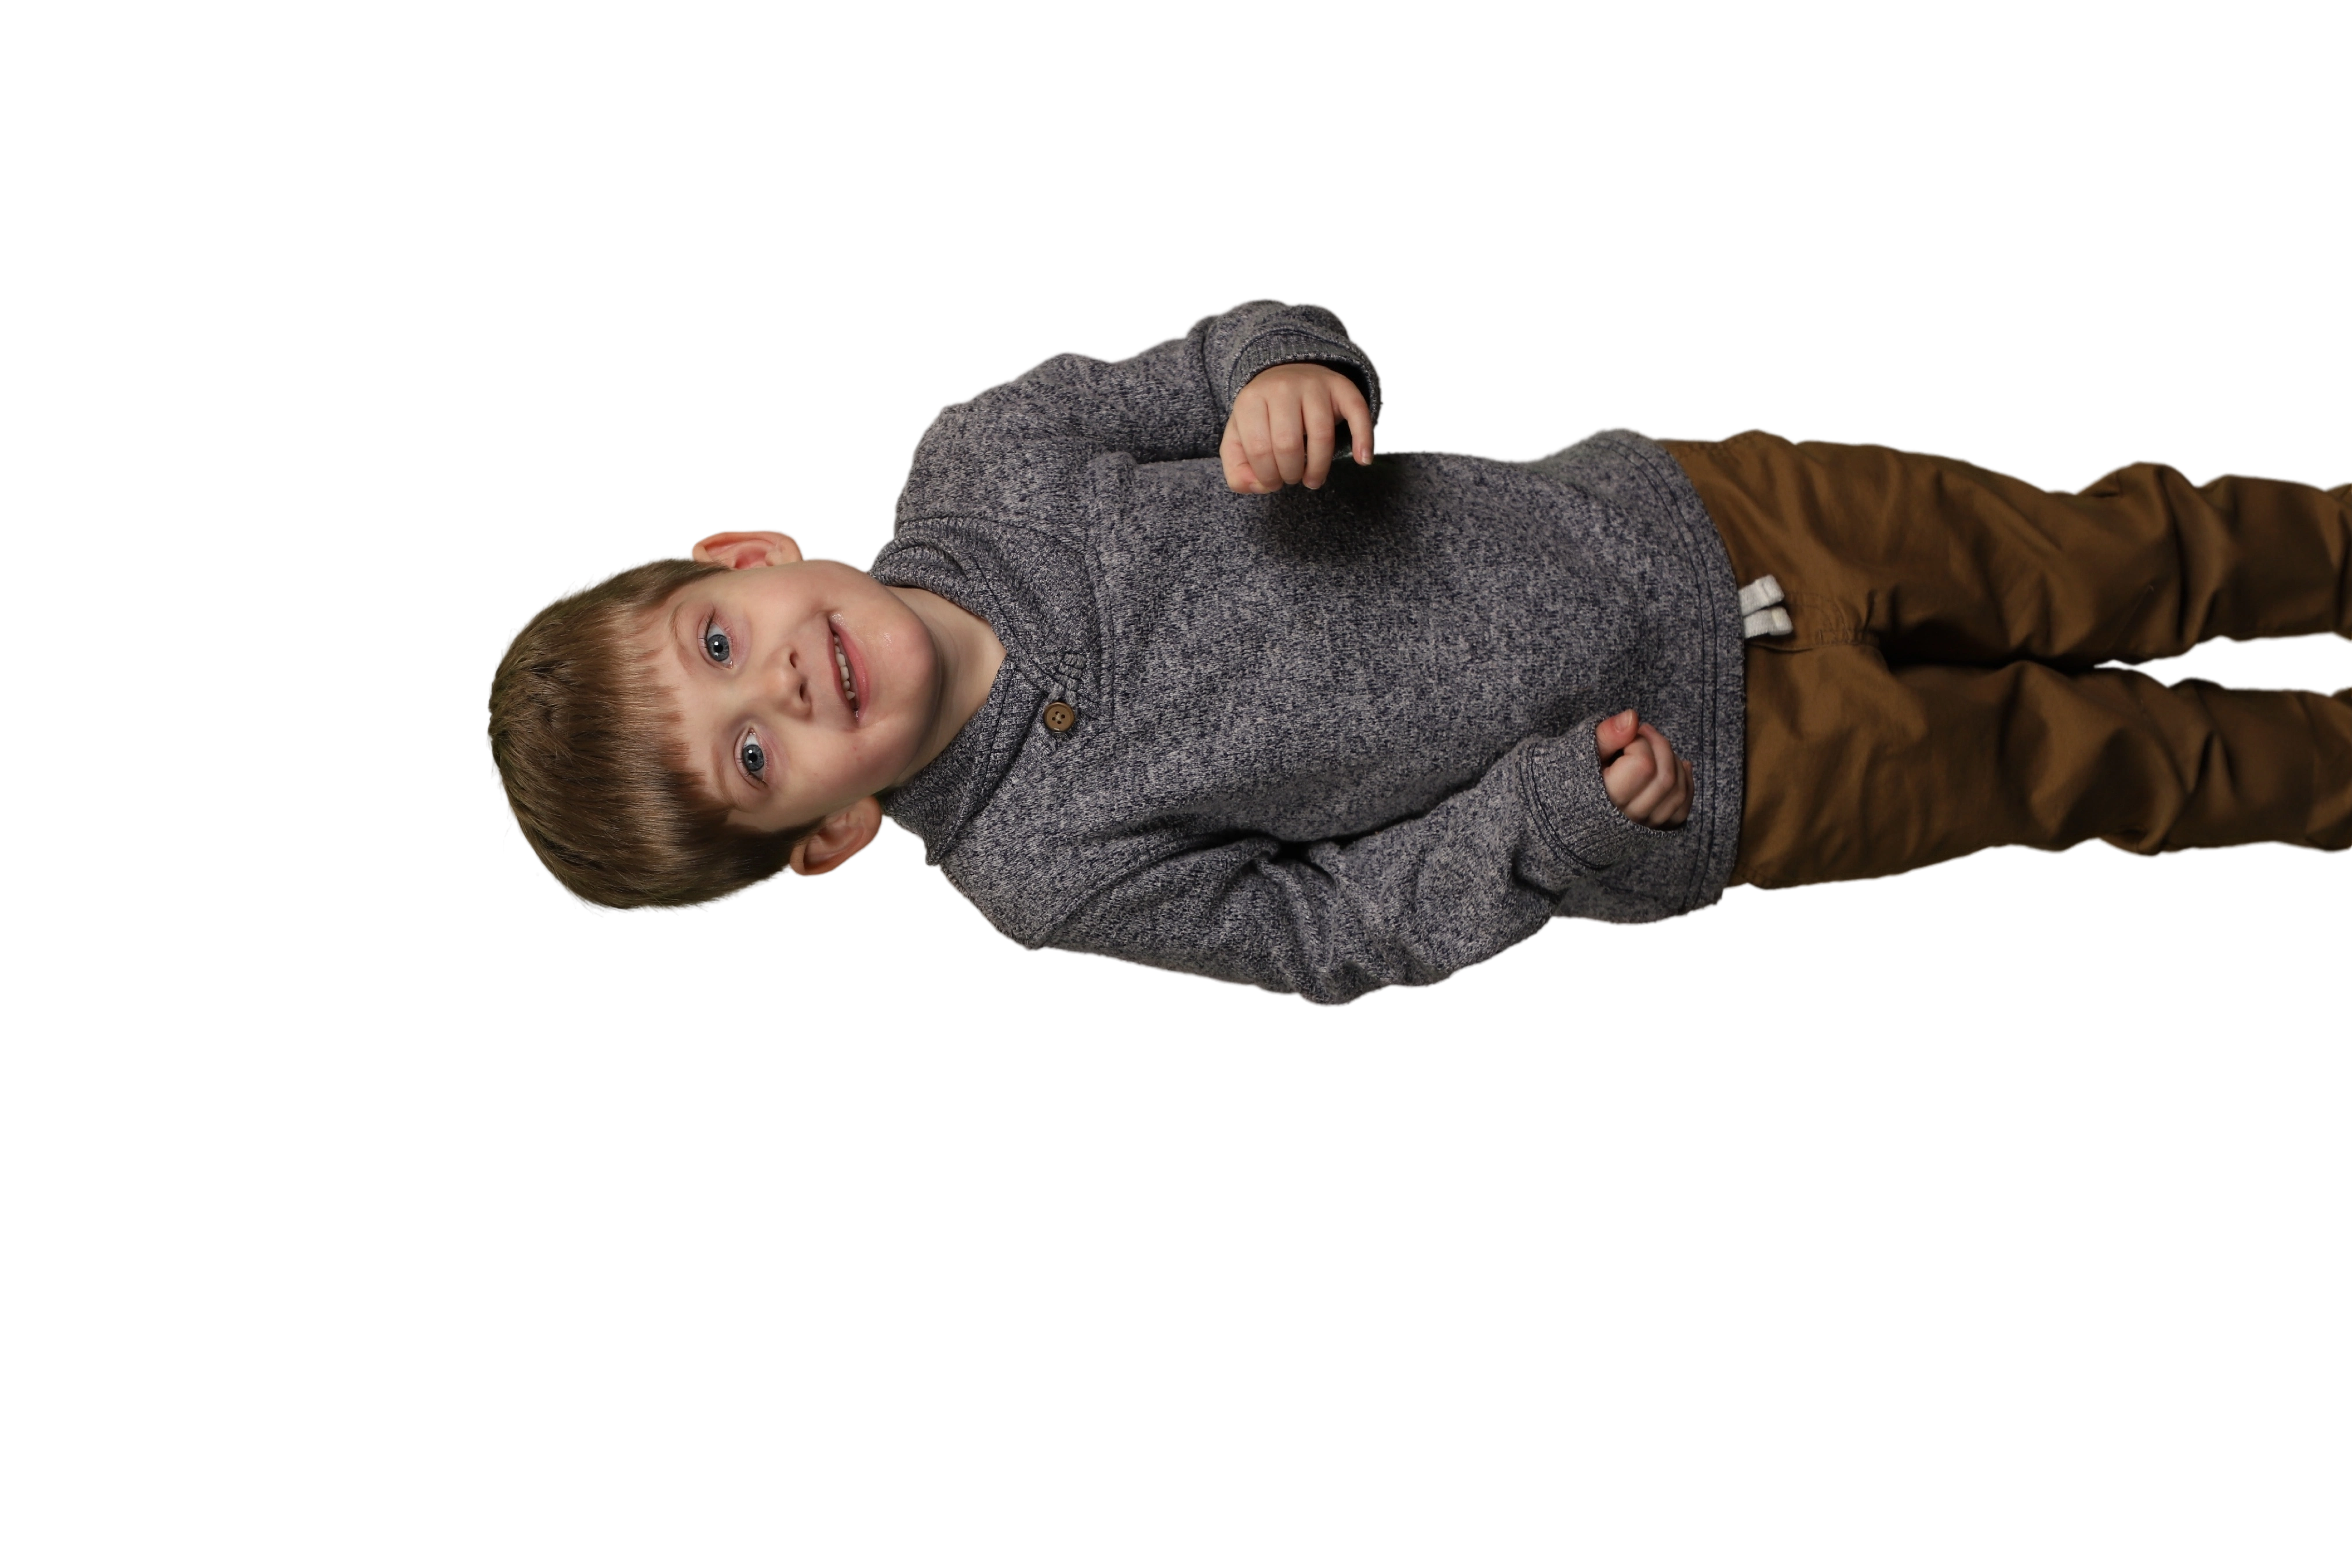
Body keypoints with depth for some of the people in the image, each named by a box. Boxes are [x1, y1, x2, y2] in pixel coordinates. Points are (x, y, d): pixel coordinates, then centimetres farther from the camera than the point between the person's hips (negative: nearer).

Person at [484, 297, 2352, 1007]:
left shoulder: (978, 458, -11)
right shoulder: (1046, 868, -18)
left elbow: (1218, 358, -2)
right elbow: (1334, 928, -10)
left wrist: (1285, 364, -26)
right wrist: (1559, 813, -24)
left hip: (1678, 511, 3)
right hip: (1722, 778, -2)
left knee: (2110, 562, 11)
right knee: (2077, 758, 8)